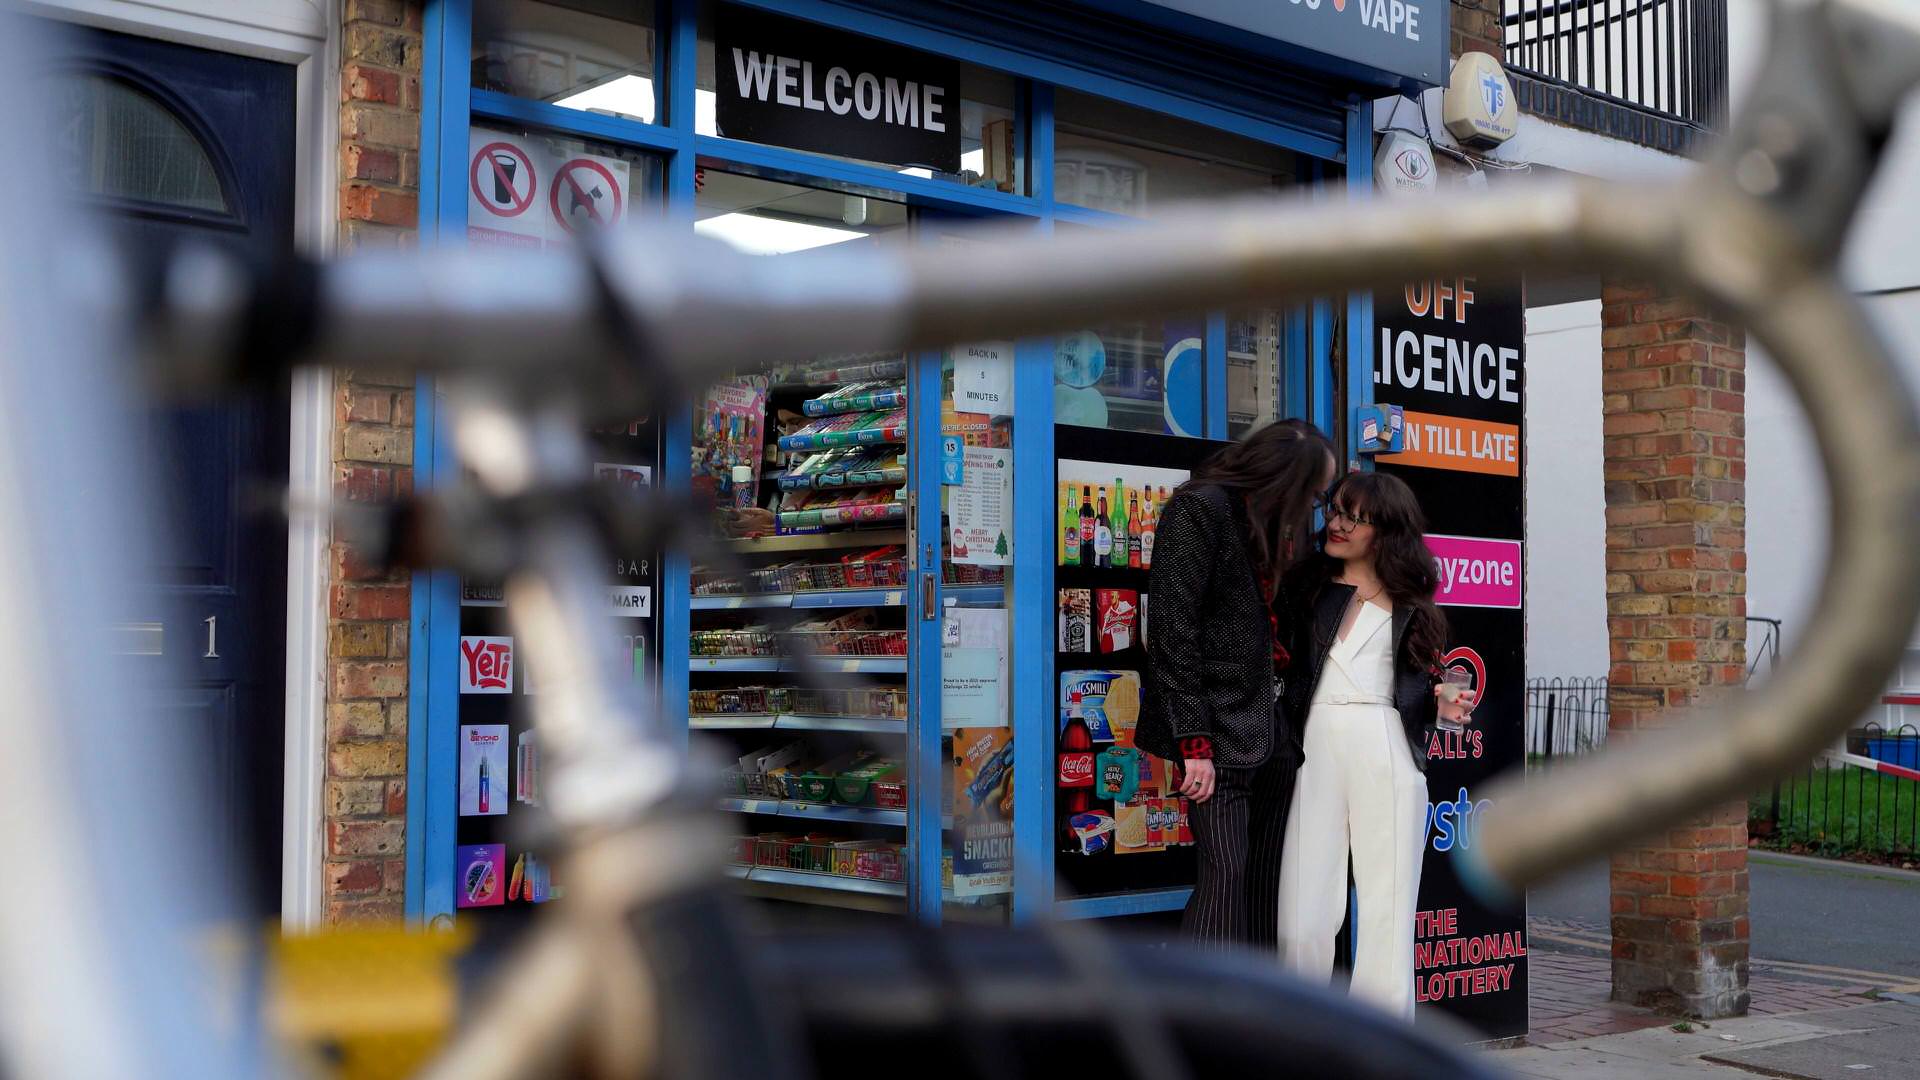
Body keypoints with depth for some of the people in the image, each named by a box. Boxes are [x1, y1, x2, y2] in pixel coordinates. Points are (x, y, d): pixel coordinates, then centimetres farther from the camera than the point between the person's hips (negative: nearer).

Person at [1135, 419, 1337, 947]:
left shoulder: (1275, 524, 17)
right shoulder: (1199, 509, -9)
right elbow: (1173, 630, -14)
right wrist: (1193, 740, -17)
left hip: (1269, 731, 8)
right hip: (1219, 732, -8)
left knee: (1269, 883, 6)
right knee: (1227, 874, -10)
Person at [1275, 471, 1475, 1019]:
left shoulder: (1409, 605, 14)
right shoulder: (1304, 584, 10)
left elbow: (1420, 688, 16)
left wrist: (1442, 706, -4)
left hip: (1388, 753, 1)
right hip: (1315, 747, -1)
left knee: (1388, 909, 1)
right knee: (1306, 910, -4)